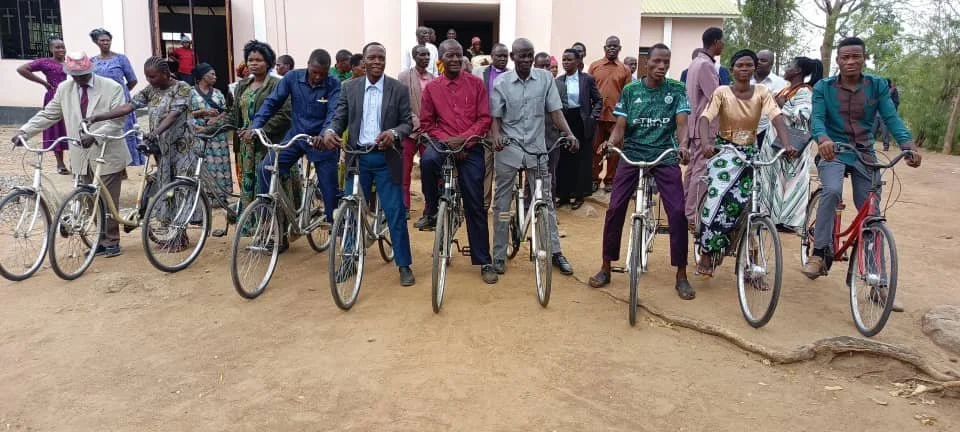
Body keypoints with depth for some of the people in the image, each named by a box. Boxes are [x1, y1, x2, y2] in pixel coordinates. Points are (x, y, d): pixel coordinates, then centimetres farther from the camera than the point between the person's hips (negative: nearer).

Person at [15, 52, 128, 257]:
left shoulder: (112, 88, -7)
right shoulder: (64, 89, 6)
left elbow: (116, 121, -13)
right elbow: (47, 115, 10)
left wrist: (94, 136, -25)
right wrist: (24, 132, -1)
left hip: (107, 155, -4)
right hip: (82, 156, 4)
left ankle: (111, 242, 13)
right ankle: (102, 240, 21)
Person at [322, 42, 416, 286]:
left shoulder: (399, 89, 0)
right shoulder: (350, 87, 6)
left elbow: (408, 122, -2)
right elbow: (340, 117, 5)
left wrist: (393, 133, -23)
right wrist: (330, 131, -17)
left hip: (386, 159, -2)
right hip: (358, 158, 2)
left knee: (396, 213, -1)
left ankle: (404, 265, 11)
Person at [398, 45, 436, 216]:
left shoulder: (434, 79, 8)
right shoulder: (404, 77, 1)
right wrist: (416, 122, -12)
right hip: (410, 129, -2)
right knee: (405, 170, 2)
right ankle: (404, 207, 11)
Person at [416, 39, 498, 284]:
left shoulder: (476, 83, 3)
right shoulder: (432, 88, 5)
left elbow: (484, 118, -1)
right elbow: (426, 123, 5)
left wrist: (463, 138, -16)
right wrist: (447, 141, -12)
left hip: (471, 148, 0)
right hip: (443, 144, 0)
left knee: (475, 206, 1)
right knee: (428, 160, -36)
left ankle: (484, 262, 11)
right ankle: (432, 211, -11)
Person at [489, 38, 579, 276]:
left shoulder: (545, 78, -1)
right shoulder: (501, 82, -4)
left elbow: (554, 110, -2)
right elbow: (495, 117, -2)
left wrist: (569, 134, -17)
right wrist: (496, 136, -23)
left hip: (536, 148, 1)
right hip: (508, 149, -1)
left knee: (545, 201, 7)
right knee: (502, 203, 6)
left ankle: (555, 252, 17)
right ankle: (499, 255, 17)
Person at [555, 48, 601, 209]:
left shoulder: (587, 79, -2)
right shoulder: (558, 81, 6)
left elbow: (598, 100, 2)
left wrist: (593, 117, -9)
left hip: (582, 122, -3)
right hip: (564, 121, 3)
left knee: (582, 159, 3)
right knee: (564, 159, 5)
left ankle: (579, 194, 13)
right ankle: (564, 194, 15)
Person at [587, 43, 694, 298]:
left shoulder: (677, 90, 2)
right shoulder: (630, 90, 3)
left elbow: (682, 123, -9)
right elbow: (620, 126, -1)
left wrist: (683, 145, -30)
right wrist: (610, 142, -23)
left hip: (665, 157, 0)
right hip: (632, 155, 1)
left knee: (678, 212, -9)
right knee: (615, 209, -7)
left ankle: (681, 276, 6)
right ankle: (606, 268, 11)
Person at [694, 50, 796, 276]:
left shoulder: (762, 92, -3)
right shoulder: (722, 92, -8)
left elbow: (776, 117, -16)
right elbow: (705, 118, -21)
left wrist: (787, 143, -34)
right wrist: (705, 142, -41)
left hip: (750, 153, 2)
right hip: (724, 150, -2)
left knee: (743, 202, -6)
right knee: (717, 197, -20)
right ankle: (706, 253, -4)